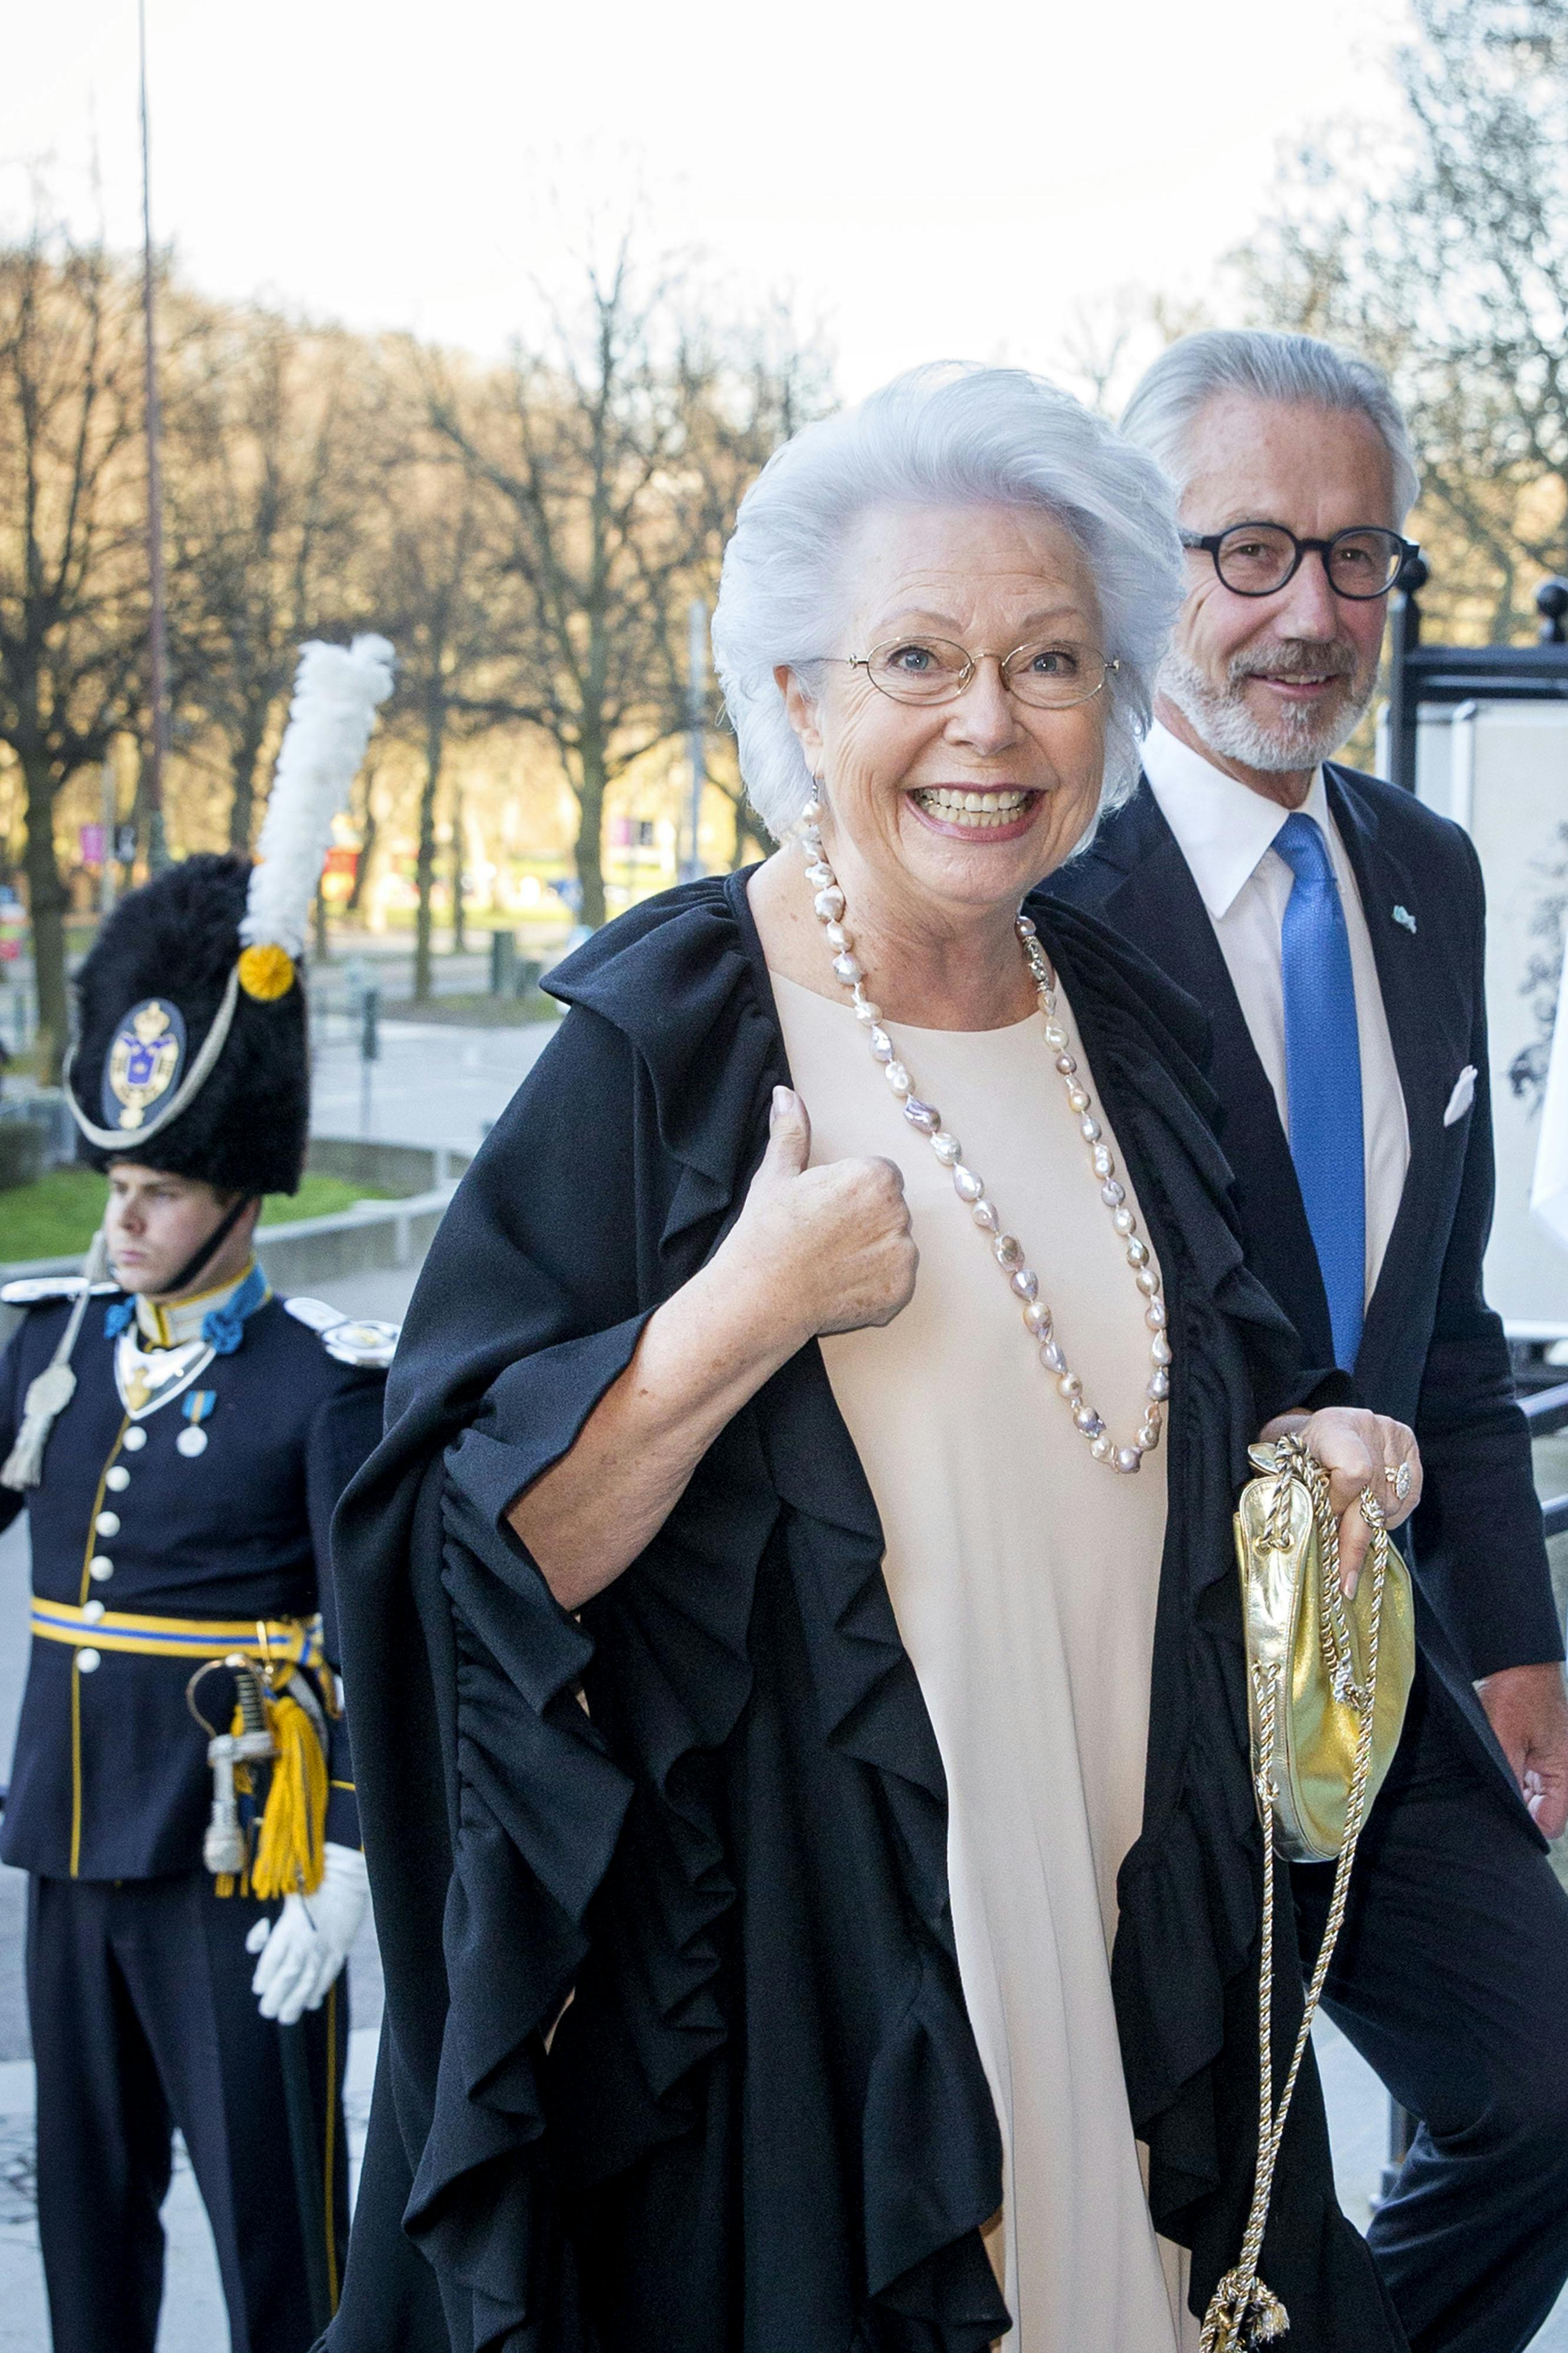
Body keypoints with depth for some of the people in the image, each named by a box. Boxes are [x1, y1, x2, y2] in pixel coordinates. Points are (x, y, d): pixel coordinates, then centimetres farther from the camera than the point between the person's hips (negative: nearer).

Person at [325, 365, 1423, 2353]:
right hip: (782, 1964, -5)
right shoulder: (660, 1047, -13)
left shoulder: (1125, 1030, 5)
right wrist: (742, 1314, -28)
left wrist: (1297, 1451, -1)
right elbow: (484, 1555, -16)